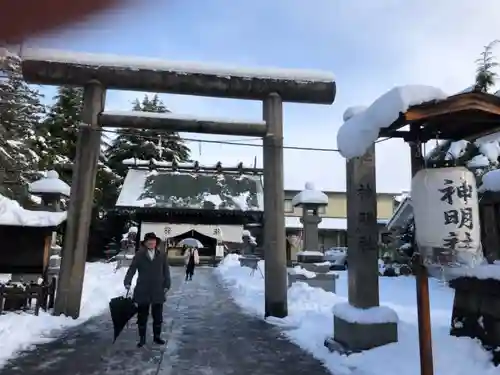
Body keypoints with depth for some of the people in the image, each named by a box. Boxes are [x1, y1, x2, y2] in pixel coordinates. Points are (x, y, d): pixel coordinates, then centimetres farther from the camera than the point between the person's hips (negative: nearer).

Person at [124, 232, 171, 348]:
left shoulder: (162, 255, 4)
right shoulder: (139, 255, -1)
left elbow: (166, 272, 5)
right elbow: (132, 269, -6)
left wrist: (166, 286, 1)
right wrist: (127, 282, -19)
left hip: (158, 291, 1)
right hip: (142, 291, -1)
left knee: (158, 316, 12)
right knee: (142, 316, 10)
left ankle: (157, 336, 28)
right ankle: (142, 338, 24)